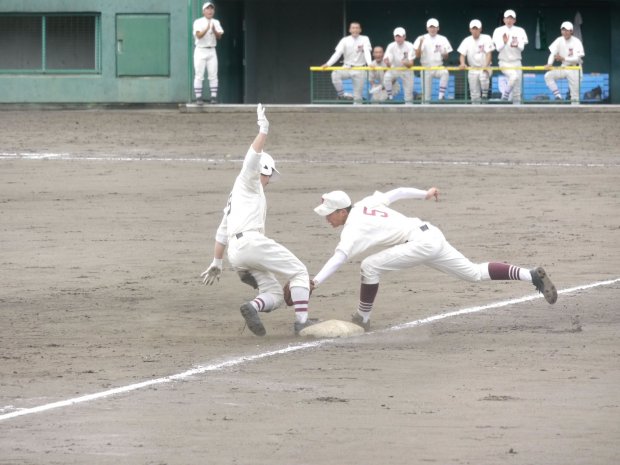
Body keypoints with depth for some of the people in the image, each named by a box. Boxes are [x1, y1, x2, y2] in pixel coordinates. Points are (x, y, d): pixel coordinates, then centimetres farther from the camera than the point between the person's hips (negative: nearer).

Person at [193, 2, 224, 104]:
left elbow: (219, 37, -1)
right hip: (200, 51, -4)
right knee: (199, 76, -6)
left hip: (212, 51, 4)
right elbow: (199, 35, -17)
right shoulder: (198, 22, -4)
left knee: (213, 75, 0)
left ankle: (213, 97, 3)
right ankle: (198, 98, -5)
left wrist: (214, 30, -20)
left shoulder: (216, 22, 9)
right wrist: (207, 28, -30)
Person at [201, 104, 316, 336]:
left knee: (274, 294, 8)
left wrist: (216, 263, 37)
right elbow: (252, 160, -11)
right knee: (299, 271, 0)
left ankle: (253, 307, -23)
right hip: (251, 242, -8)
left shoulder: (236, 196, 33)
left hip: (235, 253, 8)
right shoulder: (247, 182, 11)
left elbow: (222, 232, 34)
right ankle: (301, 320, -16)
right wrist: (263, 130, -16)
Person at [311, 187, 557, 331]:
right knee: (475, 272, 16)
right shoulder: (366, 204, 10)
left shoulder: (353, 226, -14)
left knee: (370, 266, -14)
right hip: (432, 235, 10)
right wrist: (425, 194, 36)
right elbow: (397, 192, 20)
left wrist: (315, 282, -38)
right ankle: (532, 275, 13)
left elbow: (340, 256, -29)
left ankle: (362, 318, -4)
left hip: (421, 242, -10)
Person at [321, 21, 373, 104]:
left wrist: (369, 63, -37)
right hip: (347, 68, 1)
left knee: (358, 95, -1)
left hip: (360, 70, -1)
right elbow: (337, 53, -7)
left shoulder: (364, 39, -2)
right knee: (335, 74, -29)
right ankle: (342, 95, -17)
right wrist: (328, 64, -22)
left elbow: (367, 52, -17)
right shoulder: (345, 40, 1)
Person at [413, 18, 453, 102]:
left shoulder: (442, 39, 6)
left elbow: (445, 57, 8)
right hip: (426, 68, 0)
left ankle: (441, 95, -32)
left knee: (445, 73, -33)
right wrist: (420, 44, -16)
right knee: (426, 93, -5)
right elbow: (417, 55, -3)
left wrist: (444, 54, -15)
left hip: (438, 67, 0)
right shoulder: (421, 39, 3)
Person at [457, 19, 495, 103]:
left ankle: (485, 94, -15)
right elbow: (462, 55, -1)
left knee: (484, 77, -36)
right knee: (474, 94, -2)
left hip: (485, 68, -3)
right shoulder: (467, 41, 3)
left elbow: (489, 54, -12)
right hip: (473, 69, 3)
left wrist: (486, 66, -30)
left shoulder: (486, 38, -4)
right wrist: (462, 63, -25)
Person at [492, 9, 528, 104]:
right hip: (504, 62, -3)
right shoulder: (499, 31, 2)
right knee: (514, 76, -30)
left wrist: (516, 45, -26)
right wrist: (504, 42, -25)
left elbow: (522, 48, -3)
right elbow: (498, 48, -5)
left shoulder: (520, 31, 6)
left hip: (516, 62, 3)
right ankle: (505, 95, -10)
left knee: (517, 89, 1)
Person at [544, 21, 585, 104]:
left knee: (575, 93, -6)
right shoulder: (559, 40, -1)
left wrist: (564, 58, -32)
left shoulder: (576, 42, -14)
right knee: (548, 76, -15)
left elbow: (577, 59, -20)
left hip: (574, 69, -5)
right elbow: (553, 53, -6)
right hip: (564, 68, 5)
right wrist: (549, 64, -25)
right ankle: (558, 96, -11)